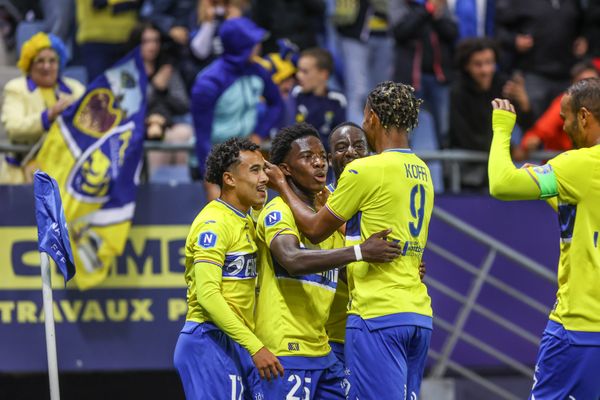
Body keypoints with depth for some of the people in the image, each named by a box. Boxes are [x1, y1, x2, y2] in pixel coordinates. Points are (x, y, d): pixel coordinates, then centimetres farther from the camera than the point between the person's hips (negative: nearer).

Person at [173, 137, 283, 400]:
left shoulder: (245, 222, 17)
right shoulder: (215, 223, -13)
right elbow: (207, 294, -21)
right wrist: (255, 347, -23)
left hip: (237, 345, 9)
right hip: (211, 342, -9)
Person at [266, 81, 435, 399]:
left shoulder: (364, 171, -9)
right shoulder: (422, 172, 14)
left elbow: (315, 229, 1)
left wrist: (282, 187, 16)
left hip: (377, 314, -8)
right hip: (418, 314, 8)